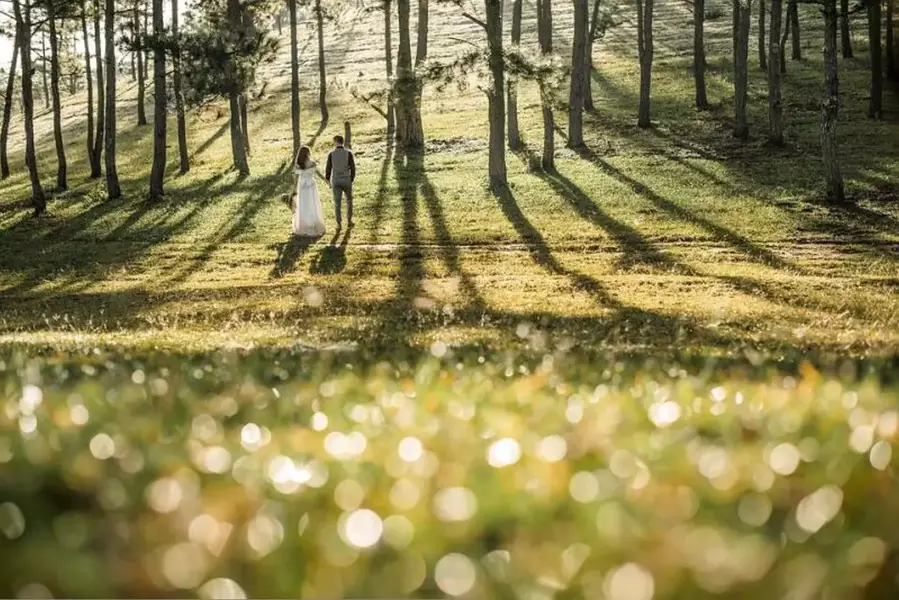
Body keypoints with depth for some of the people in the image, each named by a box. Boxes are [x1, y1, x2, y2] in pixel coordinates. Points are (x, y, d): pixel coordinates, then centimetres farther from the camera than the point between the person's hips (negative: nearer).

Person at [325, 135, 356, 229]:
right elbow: (353, 168, -7)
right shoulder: (349, 153, -9)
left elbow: (328, 169, -4)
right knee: (349, 200, 21)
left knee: (337, 203, 7)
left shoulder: (331, 154, -7)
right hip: (346, 181, 0)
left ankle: (339, 224, 4)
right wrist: (352, 180, 8)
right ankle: (349, 221, 26)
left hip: (336, 181, 0)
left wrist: (328, 182, 9)